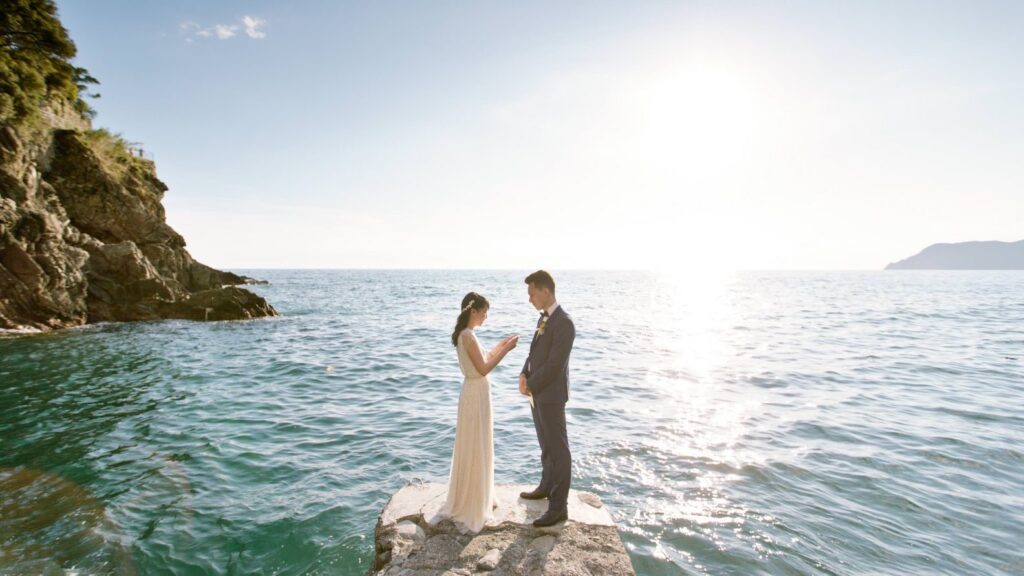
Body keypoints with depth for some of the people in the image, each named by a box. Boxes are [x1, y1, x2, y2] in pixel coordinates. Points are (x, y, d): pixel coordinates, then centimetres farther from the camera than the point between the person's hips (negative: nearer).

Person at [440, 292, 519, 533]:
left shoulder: (465, 334, 8)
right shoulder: (468, 335, -22)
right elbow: (483, 369, -22)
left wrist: (499, 347, 12)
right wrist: (505, 350, -16)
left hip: (477, 393, 10)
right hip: (476, 395, -10)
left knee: (479, 448, 21)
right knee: (474, 450, 3)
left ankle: (477, 498, 37)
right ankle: (468, 509, 18)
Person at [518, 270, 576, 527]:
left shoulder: (563, 323, -20)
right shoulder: (544, 318, 10)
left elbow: (554, 365, -22)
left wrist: (531, 385, -14)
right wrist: (524, 375, -2)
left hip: (550, 395, -9)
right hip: (537, 393, 9)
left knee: (558, 450, 2)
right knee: (546, 446, 23)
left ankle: (559, 507, 11)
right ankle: (546, 486, 40)